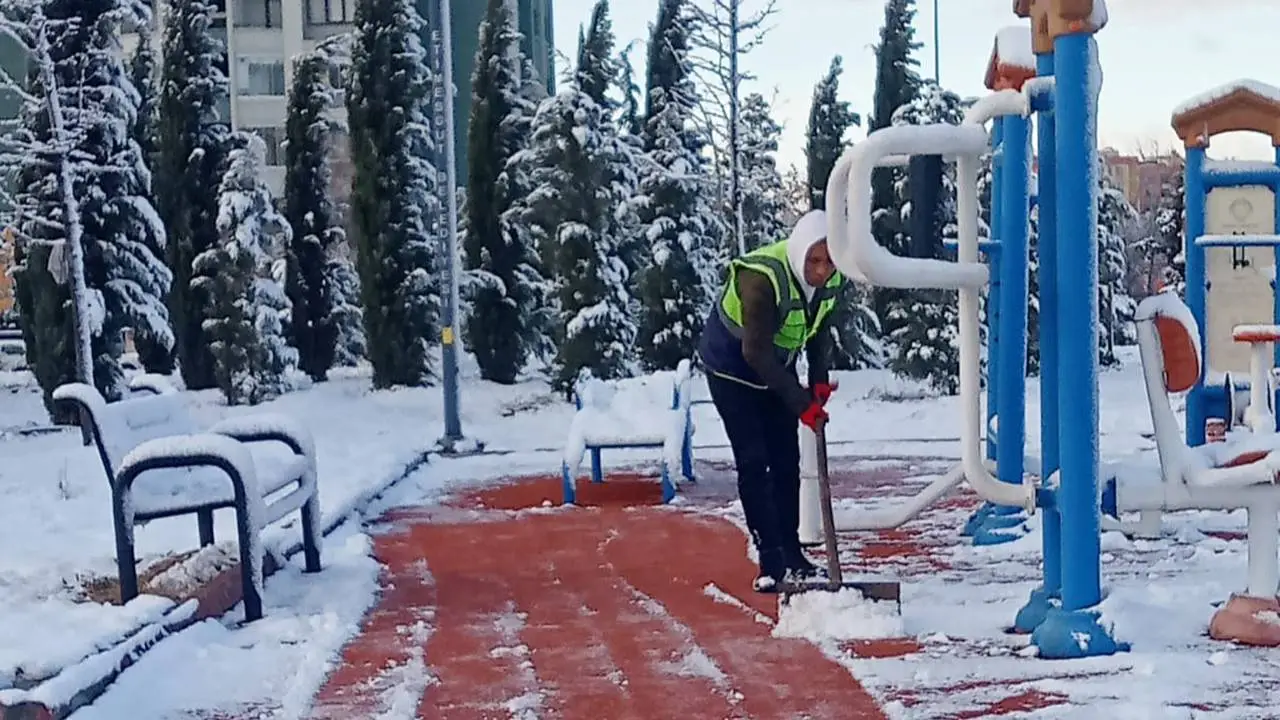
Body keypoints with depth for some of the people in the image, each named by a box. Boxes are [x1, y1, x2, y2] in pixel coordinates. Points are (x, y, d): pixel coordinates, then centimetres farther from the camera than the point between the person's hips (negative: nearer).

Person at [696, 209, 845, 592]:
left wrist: (819, 381, -10)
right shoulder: (762, 279, -36)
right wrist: (802, 404, -32)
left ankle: (791, 554, 18)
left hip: (777, 368, 7)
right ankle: (771, 563, -6)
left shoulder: (831, 278, -14)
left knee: (787, 462, 7)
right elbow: (756, 353, -34)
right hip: (732, 369, -6)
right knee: (753, 463, -10)